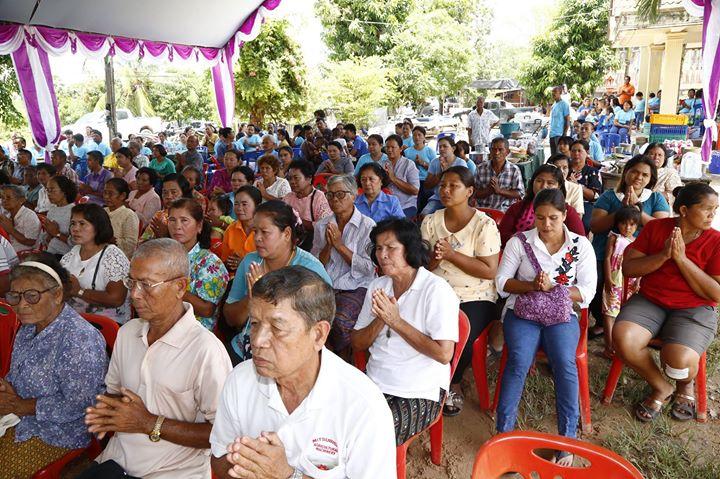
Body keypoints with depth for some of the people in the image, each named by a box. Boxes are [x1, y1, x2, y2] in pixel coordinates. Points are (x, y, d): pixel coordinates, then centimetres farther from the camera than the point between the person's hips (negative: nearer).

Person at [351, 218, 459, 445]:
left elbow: (444, 354, -18)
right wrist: (380, 320, -12)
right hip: (375, 383, 5)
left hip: (419, 393, -5)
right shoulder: (377, 286, 8)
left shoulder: (436, 289, -11)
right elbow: (357, 344, 8)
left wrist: (396, 321, -16)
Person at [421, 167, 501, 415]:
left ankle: (452, 384, 8)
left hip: (474, 298, -3)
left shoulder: (484, 224, -6)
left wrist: (451, 254, -19)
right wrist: (433, 258, -19)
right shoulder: (431, 222, 7)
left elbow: (489, 271, -12)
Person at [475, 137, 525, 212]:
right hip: (483, 210, 0)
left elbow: (520, 194, 1)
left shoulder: (514, 170, 5)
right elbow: (474, 193, 4)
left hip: (505, 211, 0)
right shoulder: (480, 168, 7)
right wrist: (489, 190, -14)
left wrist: (499, 190, -11)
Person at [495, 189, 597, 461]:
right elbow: (501, 283, 2)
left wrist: (552, 288, -14)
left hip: (562, 314, 1)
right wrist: (531, 286, -15)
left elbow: (587, 292, 1)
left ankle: (567, 439, -12)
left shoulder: (581, 245, 5)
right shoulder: (519, 242, 3)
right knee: (519, 361, -27)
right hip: (522, 312, 0)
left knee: (565, 363, -27)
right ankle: (503, 432, -15)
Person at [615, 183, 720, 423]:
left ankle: (685, 386, 13)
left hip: (694, 309, -2)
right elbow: (628, 268, -2)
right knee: (622, 339, -28)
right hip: (649, 301, 2)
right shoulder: (655, 228, 0)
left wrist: (682, 259, -18)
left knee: (678, 361, -29)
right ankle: (661, 387, 3)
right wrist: (663, 255, -17)